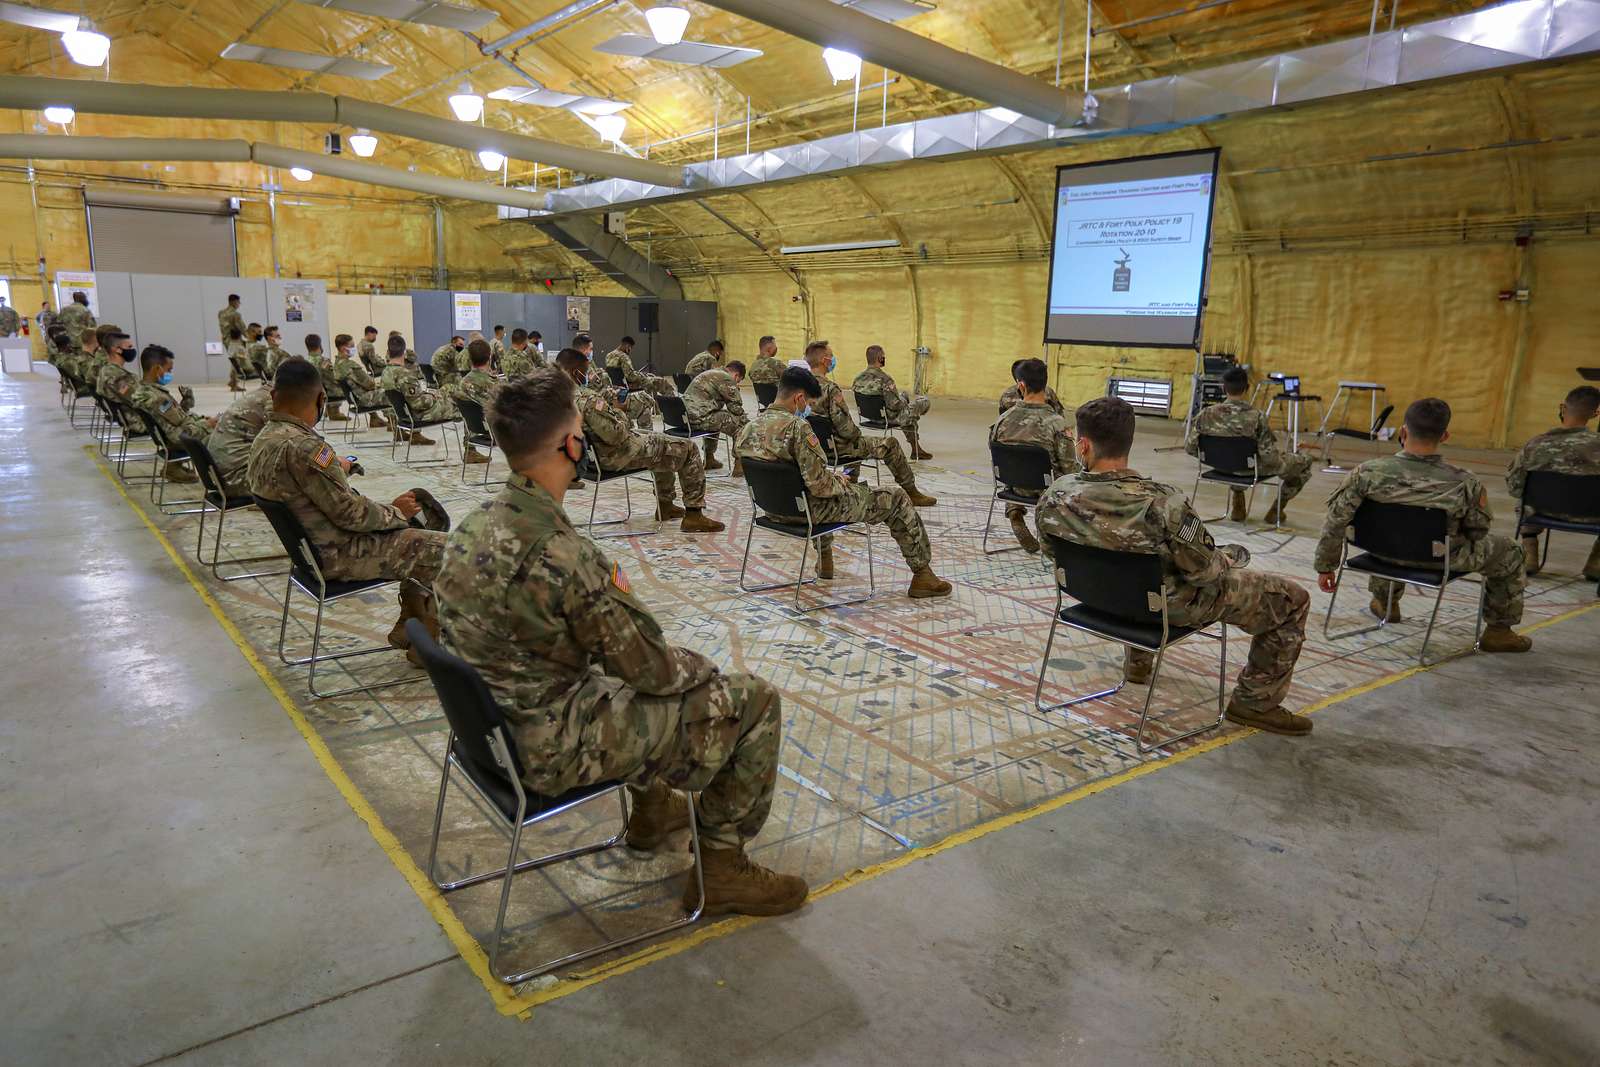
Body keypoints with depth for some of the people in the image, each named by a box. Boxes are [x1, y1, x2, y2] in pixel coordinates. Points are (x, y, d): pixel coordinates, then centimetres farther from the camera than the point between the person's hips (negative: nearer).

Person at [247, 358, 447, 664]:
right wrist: (395, 511, -7)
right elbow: (351, 513, -23)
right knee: (445, 549, -8)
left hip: (309, 544, 10)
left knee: (415, 528, 21)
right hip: (337, 554, -10)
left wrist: (338, 469, 31)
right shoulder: (302, 447, -27)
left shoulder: (263, 440, 3)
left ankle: (409, 624, 21)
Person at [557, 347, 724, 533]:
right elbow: (617, 435, -29)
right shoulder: (588, 398, -29)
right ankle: (693, 515, 2)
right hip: (619, 456, -10)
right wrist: (619, 412, -10)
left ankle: (664, 505, 37)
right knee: (688, 449, 1)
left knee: (663, 443, 32)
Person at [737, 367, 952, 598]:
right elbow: (820, 486, -29)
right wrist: (841, 481, -6)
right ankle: (921, 574, 18)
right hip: (812, 511, -8)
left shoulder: (746, 430, -3)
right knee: (897, 498, 8)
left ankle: (824, 559, 45)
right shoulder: (797, 427, -26)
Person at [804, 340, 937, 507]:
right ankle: (911, 492, 16)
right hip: (837, 448, -9)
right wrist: (857, 434, -3)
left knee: (856, 439, 38)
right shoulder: (830, 388, -24)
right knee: (890, 444, 5)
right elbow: (844, 425, -25)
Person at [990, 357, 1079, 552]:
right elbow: (1069, 470, -18)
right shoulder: (1058, 423, -22)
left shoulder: (1003, 419, -12)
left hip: (1014, 485, 3)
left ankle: (1015, 511, 17)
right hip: (1045, 490, -3)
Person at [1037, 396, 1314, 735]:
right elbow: (1204, 573, -23)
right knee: (1293, 599, 11)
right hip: (1175, 606, -5)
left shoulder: (1053, 498, -22)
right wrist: (1226, 560, 2)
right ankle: (1256, 703, 22)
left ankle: (1137, 664, 50)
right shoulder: (1163, 504, -36)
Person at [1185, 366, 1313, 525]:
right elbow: (1271, 458, -29)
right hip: (1256, 470, -3)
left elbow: (1189, 448, -13)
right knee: (1305, 462, 21)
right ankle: (1275, 510, 23)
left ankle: (1237, 506, 28)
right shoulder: (1257, 418, -31)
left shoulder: (1206, 415, -22)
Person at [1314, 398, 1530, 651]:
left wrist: (1325, 566, -6)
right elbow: (1477, 533, -10)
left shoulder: (1367, 474, -26)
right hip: (1444, 561, -2)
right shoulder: (1466, 485, -27)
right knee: (1508, 552, 24)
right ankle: (1498, 631, 35)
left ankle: (1385, 602, 50)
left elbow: (1335, 523, -20)